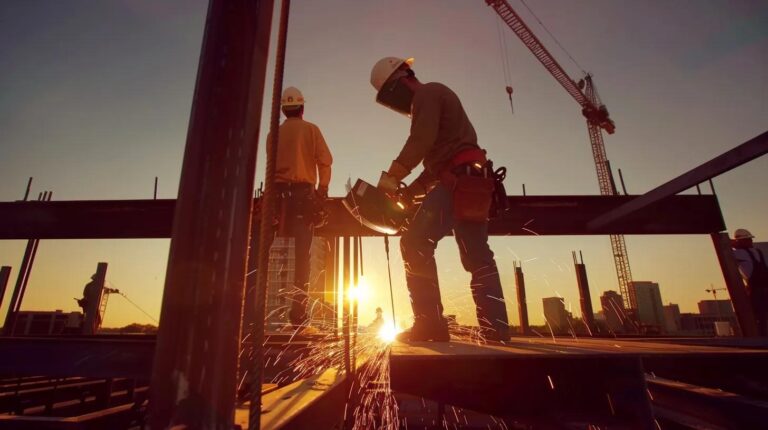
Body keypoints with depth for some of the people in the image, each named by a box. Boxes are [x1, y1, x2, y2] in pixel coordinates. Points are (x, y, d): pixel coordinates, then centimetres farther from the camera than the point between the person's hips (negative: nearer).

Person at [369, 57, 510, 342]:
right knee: (478, 257, 7)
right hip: (470, 184, 10)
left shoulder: (427, 94, 2)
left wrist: (391, 178, -14)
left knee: (415, 244, -15)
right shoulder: (436, 98, 32)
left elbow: (421, 141, -16)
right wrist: (410, 191, 17)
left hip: (458, 181, -10)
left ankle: (429, 323, -16)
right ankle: (496, 328, 9)